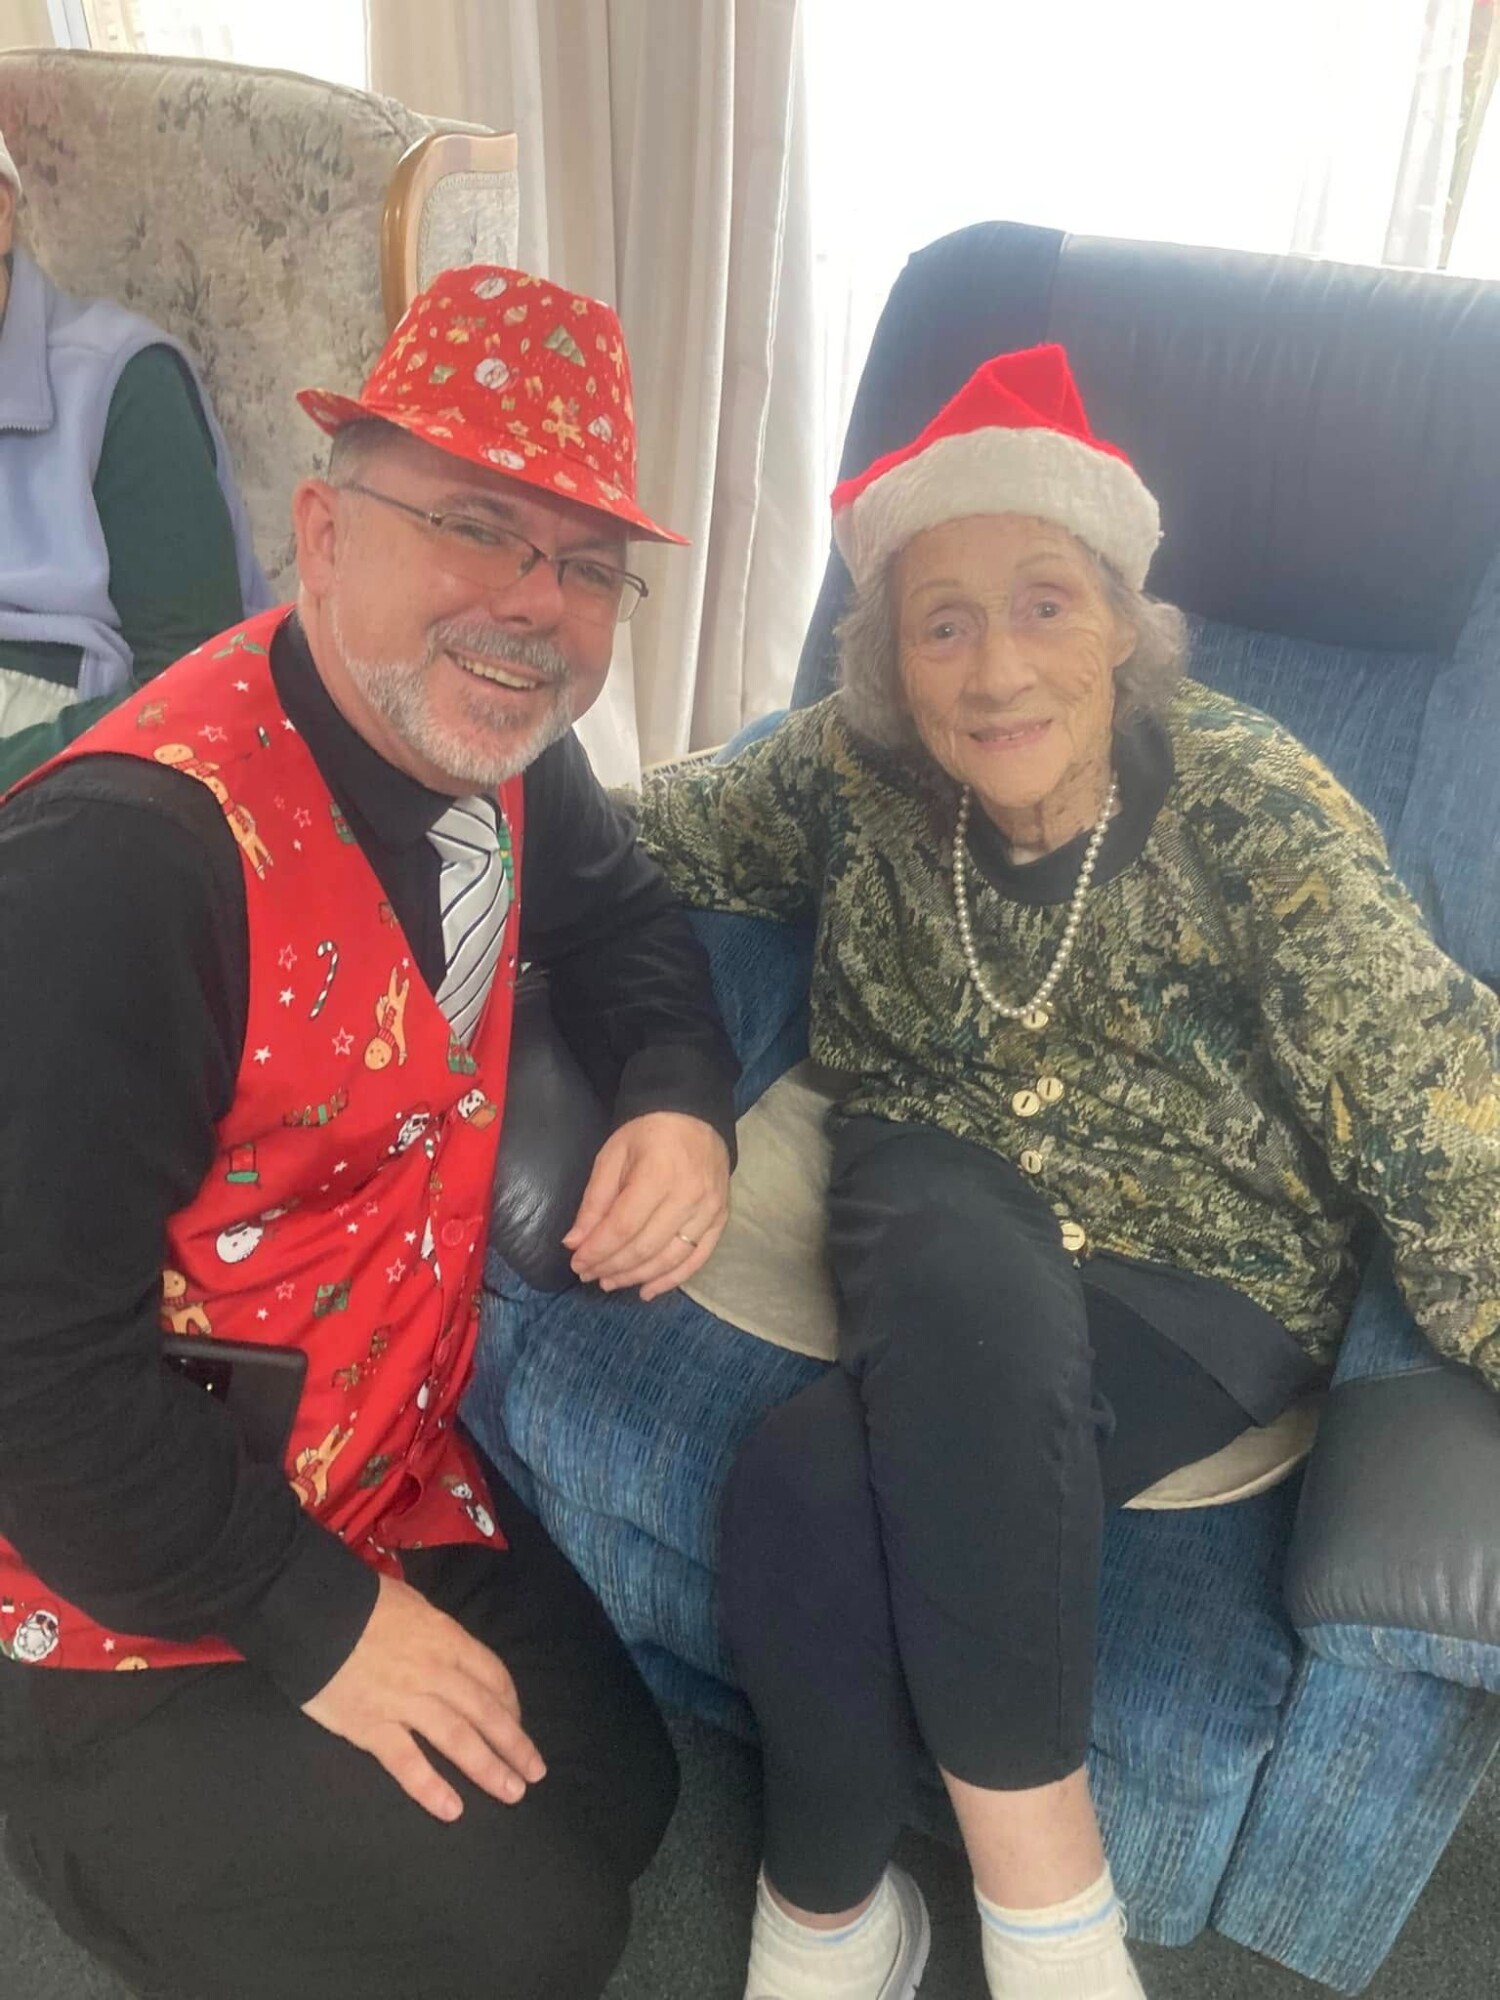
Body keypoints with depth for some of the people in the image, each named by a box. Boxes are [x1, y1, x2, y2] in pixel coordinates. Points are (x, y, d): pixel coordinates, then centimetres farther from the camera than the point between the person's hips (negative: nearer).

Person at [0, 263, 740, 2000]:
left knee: (617, 1798, 11)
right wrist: (316, 1623, -18)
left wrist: (676, 1101, -8)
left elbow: (617, 922, 14)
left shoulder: (491, 749, -5)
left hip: (383, 1470, 8)